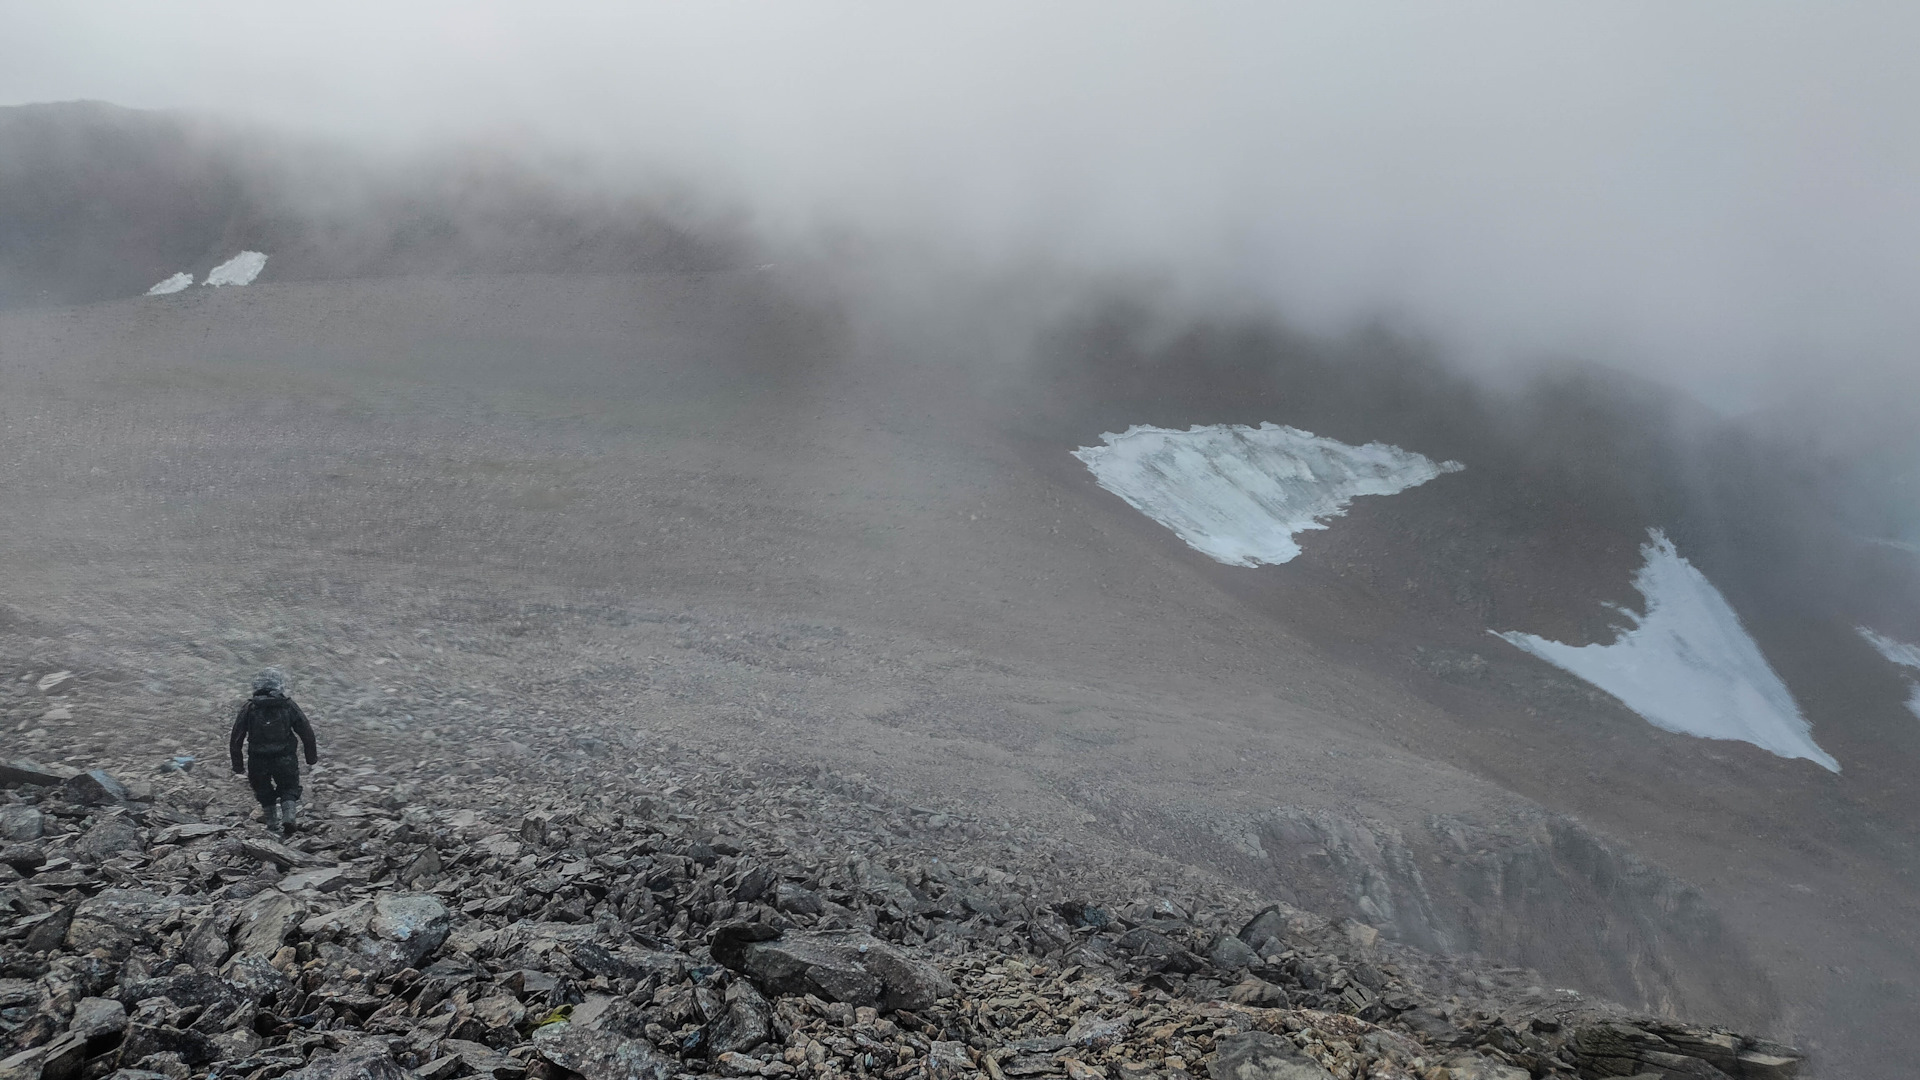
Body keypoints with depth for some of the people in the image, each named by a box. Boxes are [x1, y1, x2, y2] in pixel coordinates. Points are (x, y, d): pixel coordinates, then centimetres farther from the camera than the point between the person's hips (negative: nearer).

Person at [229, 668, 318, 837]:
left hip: (258, 761, 1)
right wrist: (311, 756, 13)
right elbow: (307, 732, 0)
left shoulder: (249, 708, -3)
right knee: (289, 788, 14)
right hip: (285, 759, -1)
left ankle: (273, 825, 21)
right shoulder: (288, 706, -4)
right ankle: (288, 816, -8)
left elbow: (236, 738, 0)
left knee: (265, 792, 19)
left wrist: (237, 764, 9)